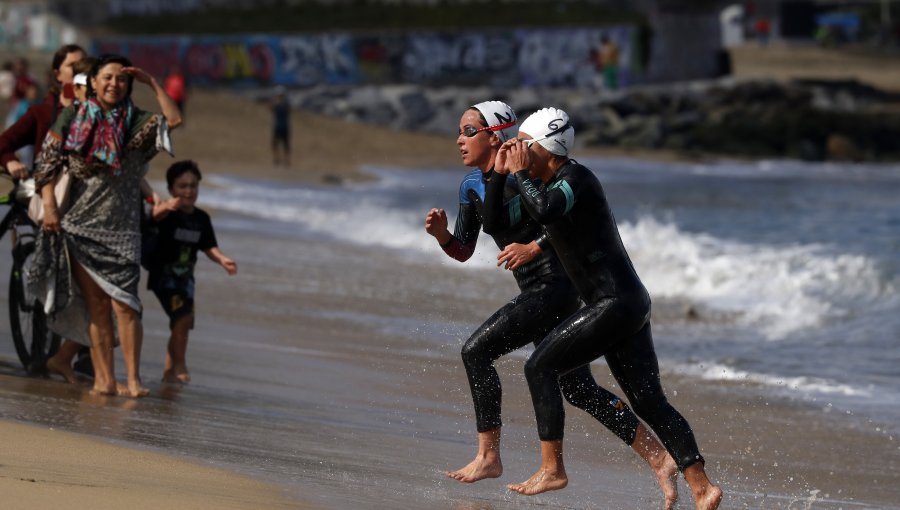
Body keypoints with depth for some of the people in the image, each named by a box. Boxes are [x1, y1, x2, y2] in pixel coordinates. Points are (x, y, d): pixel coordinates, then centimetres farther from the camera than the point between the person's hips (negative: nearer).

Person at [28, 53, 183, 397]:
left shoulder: (136, 123, 6)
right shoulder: (71, 119, 8)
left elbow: (174, 120, -11)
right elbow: (49, 166, 5)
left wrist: (152, 83, -6)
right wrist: (49, 207, -7)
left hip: (121, 227, -1)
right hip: (79, 224, 1)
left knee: (124, 303, -11)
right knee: (96, 304, 0)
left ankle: (133, 379, -9)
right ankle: (104, 379, -1)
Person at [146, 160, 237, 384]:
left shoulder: (201, 218, 5)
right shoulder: (168, 213, -14)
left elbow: (209, 247, 8)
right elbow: (156, 214, -38)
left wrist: (222, 259, -13)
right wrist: (166, 207, -62)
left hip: (185, 278, 7)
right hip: (164, 275, -7)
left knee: (184, 323, 10)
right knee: (182, 317, -21)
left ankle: (170, 370, 23)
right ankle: (179, 366, -11)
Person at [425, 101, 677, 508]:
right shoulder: (472, 186, 10)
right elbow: (462, 251, 15)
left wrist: (534, 247, -21)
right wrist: (440, 233, -6)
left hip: (555, 285, -9)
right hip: (536, 291, 9)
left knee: (476, 350, -14)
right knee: (579, 389, 9)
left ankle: (488, 457, -7)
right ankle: (659, 459, 14)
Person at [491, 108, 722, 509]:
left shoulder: (576, 177, -12)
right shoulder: (548, 184, 16)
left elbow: (545, 211, -33)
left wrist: (520, 173, -18)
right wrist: (502, 173, 13)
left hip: (616, 303, -10)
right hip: (630, 305, 10)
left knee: (540, 367, -5)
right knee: (649, 401, 5)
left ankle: (552, 469, -3)